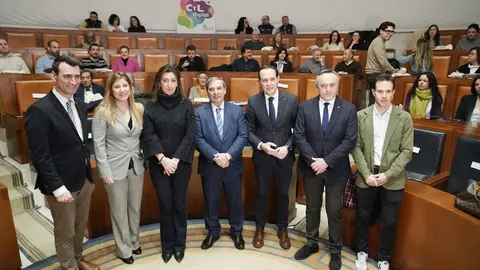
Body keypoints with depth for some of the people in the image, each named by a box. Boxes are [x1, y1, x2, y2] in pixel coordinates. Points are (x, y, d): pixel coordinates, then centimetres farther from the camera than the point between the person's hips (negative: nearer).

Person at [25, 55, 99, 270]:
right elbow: (39, 156, -19)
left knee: (80, 226, 23)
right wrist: (57, 187, -19)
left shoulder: (80, 105, 4)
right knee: (65, 233, 13)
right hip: (62, 185, -6)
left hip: (84, 179, 7)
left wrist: (89, 170, 12)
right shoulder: (39, 110, -18)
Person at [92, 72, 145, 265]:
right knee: (119, 211, 11)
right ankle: (124, 248, 29)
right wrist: (105, 172, -13)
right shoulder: (103, 112, -11)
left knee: (135, 207, 17)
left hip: (136, 166, 4)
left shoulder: (139, 109, 1)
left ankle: (134, 241, 39)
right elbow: (98, 144, -10)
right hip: (115, 168, -4)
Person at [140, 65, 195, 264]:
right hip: (158, 164, 0)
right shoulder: (150, 107, 0)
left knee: (179, 204, 9)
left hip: (181, 163, 0)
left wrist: (175, 160, -12)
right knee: (165, 205, 7)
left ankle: (179, 245, 27)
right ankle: (167, 245, 27)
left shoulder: (186, 105, -1)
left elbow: (190, 135, -5)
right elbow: (148, 136, -5)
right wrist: (163, 159, -15)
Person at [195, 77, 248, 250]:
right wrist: (215, 156, -20)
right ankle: (213, 232, 35)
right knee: (211, 201, 14)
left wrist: (228, 155, -18)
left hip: (233, 165, 1)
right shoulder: (199, 113, -2)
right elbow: (198, 139, -9)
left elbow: (243, 136, -6)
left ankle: (236, 232, 34)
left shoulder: (237, 110, 1)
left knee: (235, 200, 13)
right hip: (209, 166, 0)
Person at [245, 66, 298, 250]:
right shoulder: (253, 102, -6)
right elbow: (249, 131, -3)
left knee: (283, 194, 16)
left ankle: (282, 229, 37)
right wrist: (261, 145, -20)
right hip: (262, 156, 0)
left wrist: (287, 147, -16)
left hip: (285, 156, 1)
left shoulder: (291, 100, -6)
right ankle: (260, 228, 36)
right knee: (262, 194, 15)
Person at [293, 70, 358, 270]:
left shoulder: (349, 109, -7)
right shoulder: (305, 107, -4)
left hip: (336, 169, -1)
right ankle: (312, 243, 38)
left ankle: (335, 250, 32)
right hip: (311, 167, 1)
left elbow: (350, 141, -11)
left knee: (335, 212, 12)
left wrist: (327, 161, -18)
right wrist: (313, 160, -17)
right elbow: (299, 136, -7)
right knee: (312, 208, 17)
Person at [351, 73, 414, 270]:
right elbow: (356, 147, -2)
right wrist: (366, 174, -11)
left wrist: (388, 174, -14)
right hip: (366, 177, 1)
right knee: (362, 217, 14)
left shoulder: (404, 118, -4)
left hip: (392, 180, 0)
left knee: (389, 223, 9)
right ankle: (362, 252, 37)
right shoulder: (361, 116, -2)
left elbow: (407, 151, -5)